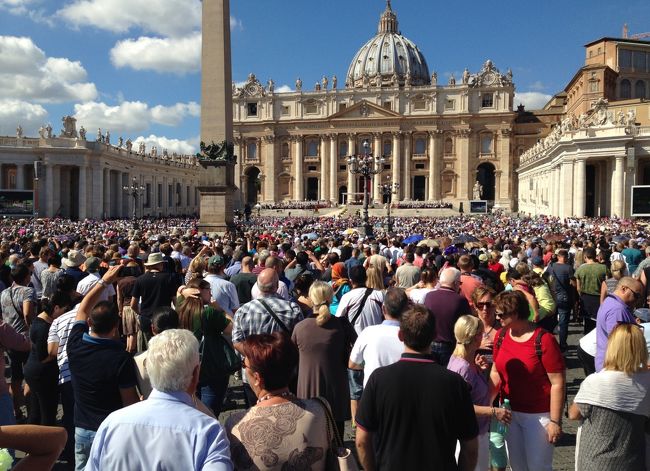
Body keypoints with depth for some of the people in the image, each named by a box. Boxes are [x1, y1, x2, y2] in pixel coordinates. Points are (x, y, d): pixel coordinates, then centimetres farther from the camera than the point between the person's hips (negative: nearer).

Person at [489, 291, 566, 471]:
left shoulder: (544, 340, -18)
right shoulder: (501, 335, -1)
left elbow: (557, 383, -15)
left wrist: (555, 421, -15)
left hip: (538, 415, -5)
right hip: (509, 412, 5)